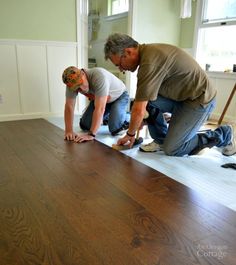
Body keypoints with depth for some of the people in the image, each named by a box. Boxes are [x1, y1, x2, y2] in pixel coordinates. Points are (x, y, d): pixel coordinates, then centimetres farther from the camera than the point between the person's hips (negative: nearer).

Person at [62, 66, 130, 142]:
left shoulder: (99, 76, -41)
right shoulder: (72, 83, -23)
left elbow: (100, 108, -43)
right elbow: (69, 106, -18)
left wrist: (91, 134, -44)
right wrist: (69, 130, -29)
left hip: (119, 97, -6)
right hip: (99, 98, 6)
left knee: (114, 129, -25)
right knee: (84, 126, -2)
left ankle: (126, 118, 8)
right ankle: (106, 117, 24)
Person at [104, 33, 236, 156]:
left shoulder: (150, 61, -28)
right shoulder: (147, 52, 2)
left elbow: (139, 110, -24)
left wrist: (130, 134, -8)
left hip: (199, 99, -8)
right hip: (182, 95, 9)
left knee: (172, 150, -6)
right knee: (145, 99, -9)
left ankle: (223, 135, 10)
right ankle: (161, 139, 9)